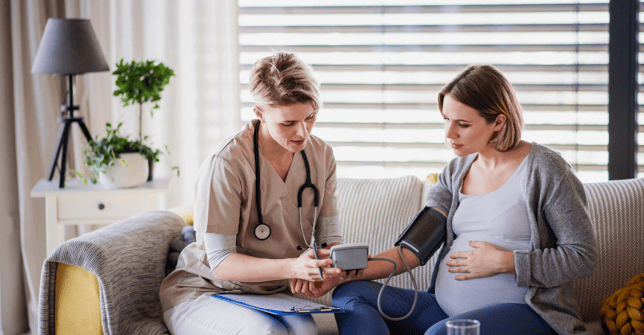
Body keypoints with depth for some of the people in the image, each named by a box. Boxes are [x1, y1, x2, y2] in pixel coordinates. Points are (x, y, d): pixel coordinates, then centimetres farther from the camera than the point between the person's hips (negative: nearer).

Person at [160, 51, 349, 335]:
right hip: (203, 293, -3)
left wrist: (335, 261, -23)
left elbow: (330, 237, 4)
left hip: (272, 295, 3)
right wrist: (293, 267, -34)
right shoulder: (226, 163, -20)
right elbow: (221, 263, -19)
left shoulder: (320, 156, 0)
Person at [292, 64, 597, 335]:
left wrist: (504, 261, -12)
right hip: (446, 308, 7)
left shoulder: (543, 169, -4)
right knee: (349, 294, -9)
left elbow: (582, 256, -5)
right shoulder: (455, 173, 13)